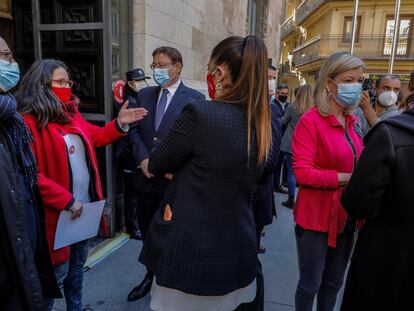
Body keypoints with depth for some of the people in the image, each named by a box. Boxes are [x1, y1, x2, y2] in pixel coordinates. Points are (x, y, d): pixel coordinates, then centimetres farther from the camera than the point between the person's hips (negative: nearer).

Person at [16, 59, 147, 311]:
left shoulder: (71, 114, 7)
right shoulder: (29, 122, -18)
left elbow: (95, 137, 18)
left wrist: (119, 124, 2)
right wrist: (66, 200, -22)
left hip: (85, 206, 8)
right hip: (58, 212, -8)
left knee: (77, 266, 24)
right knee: (57, 272, 8)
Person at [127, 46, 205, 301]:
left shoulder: (195, 98, -7)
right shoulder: (144, 95, 9)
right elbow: (135, 130, 6)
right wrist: (143, 159, -9)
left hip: (176, 180, -4)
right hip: (147, 178, 5)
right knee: (147, 232, 18)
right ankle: (151, 276, 42)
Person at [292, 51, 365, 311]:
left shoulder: (353, 121, 6)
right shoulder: (311, 121, -16)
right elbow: (303, 172, -22)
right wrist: (348, 178, -23)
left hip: (346, 216, 7)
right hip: (317, 217, -6)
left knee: (334, 283, 21)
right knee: (310, 285, 10)